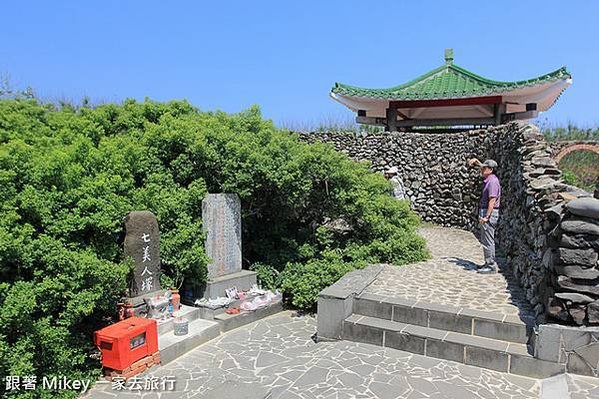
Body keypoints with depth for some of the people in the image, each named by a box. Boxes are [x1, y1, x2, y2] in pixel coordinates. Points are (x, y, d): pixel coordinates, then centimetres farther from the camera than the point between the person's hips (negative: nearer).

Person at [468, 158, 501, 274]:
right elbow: (484, 168, 35)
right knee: (485, 240, 15)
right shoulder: (489, 179, 12)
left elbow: (492, 201, -22)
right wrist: (476, 162, 20)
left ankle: (491, 266, 0)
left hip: (489, 213, -10)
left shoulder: (493, 182, -17)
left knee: (488, 240, -6)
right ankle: (490, 263, 23)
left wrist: (486, 217, -24)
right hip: (485, 212, 10)